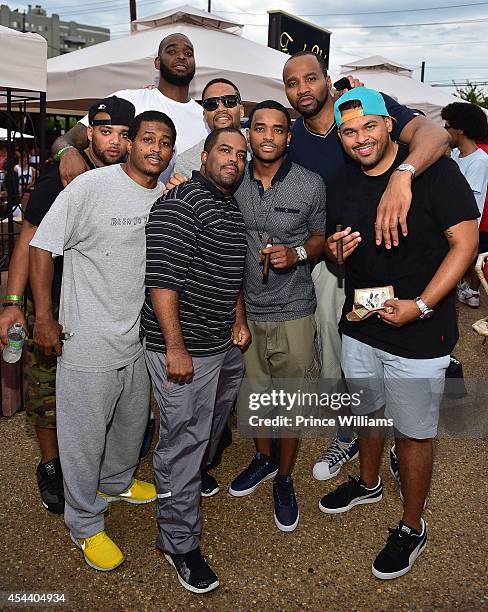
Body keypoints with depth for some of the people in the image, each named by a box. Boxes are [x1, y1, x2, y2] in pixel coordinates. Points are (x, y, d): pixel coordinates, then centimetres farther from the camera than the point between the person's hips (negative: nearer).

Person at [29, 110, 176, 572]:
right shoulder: (91, 186, -15)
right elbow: (43, 245, -12)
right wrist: (44, 318, -14)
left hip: (139, 335, 6)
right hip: (88, 339, -6)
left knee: (133, 422, 23)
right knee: (85, 433, 7)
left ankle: (116, 483, 51)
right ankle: (84, 524, 29)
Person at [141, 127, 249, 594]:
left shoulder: (232, 209, 15)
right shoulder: (180, 202, -15)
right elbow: (162, 278, -22)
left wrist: (239, 319, 16)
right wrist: (176, 348, -23)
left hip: (226, 344, 9)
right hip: (183, 348, -9)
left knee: (209, 429, 23)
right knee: (183, 439, 1)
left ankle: (189, 481, 49)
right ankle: (179, 542, 17)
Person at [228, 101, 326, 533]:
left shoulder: (311, 185, -7)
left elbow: (321, 238, 5)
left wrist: (297, 254, -16)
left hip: (292, 312, -2)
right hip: (244, 307, 3)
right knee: (251, 390, 18)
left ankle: (285, 480, 32)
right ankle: (264, 458, 45)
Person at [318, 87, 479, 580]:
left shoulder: (433, 169, -12)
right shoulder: (341, 185, 5)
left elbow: (465, 242, -13)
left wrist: (420, 306, -22)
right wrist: (334, 249, -9)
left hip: (418, 333, -5)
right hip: (359, 326, 6)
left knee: (412, 432, 7)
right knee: (368, 412, 23)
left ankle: (411, 528, 29)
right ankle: (368, 484, 49)